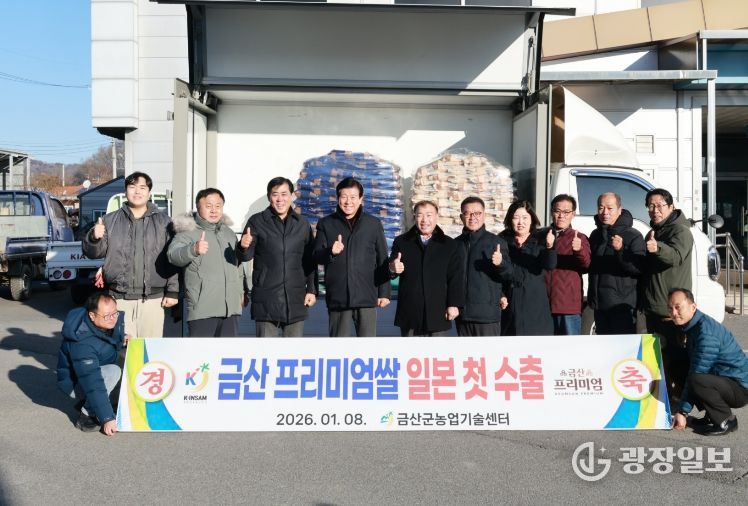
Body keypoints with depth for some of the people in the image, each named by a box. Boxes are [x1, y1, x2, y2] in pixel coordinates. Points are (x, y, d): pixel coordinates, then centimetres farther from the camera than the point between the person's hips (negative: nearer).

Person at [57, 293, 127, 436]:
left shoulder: (115, 320, -14)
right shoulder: (83, 344, -36)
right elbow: (93, 384, -37)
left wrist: (122, 339, -7)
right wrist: (107, 418, -37)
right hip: (75, 383, -9)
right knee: (113, 371, -30)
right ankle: (87, 416, -15)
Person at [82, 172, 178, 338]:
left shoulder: (163, 222, 5)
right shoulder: (110, 220, 9)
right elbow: (95, 253, 9)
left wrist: (173, 291, -4)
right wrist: (94, 238, -14)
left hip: (153, 300, -1)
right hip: (119, 299, 1)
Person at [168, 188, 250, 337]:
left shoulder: (229, 233, 18)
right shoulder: (188, 233, -5)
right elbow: (173, 255, -24)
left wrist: (241, 292, 24)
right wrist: (193, 249, -44)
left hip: (231, 307, 6)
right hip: (202, 308, -6)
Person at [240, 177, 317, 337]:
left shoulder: (303, 224, 9)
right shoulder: (257, 221, 2)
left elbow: (310, 261, 12)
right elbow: (246, 256, -3)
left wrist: (312, 290, 5)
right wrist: (244, 247, -26)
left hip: (296, 299, 2)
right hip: (266, 298, -2)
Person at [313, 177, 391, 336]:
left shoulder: (374, 224, 6)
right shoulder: (326, 224, 6)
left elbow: (382, 261, 8)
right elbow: (316, 256, -1)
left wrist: (384, 292, 5)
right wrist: (331, 252, -23)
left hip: (367, 298, 0)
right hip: (337, 297, 1)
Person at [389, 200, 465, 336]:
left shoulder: (450, 245, 5)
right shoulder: (401, 242, 8)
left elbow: (456, 278, 1)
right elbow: (392, 267, 3)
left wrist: (454, 304, -7)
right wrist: (393, 268, -21)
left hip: (438, 312, -1)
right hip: (409, 312, 1)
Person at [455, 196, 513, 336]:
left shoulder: (497, 242, -2)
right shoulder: (456, 244, 9)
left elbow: (509, 275, -5)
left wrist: (500, 263, -25)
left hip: (488, 313, -4)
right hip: (463, 313, 4)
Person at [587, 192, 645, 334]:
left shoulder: (633, 236, -7)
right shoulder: (595, 235, 13)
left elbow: (639, 268, -17)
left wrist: (621, 250, -31)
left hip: (623, 304, -7)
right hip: (600, 304, 7)